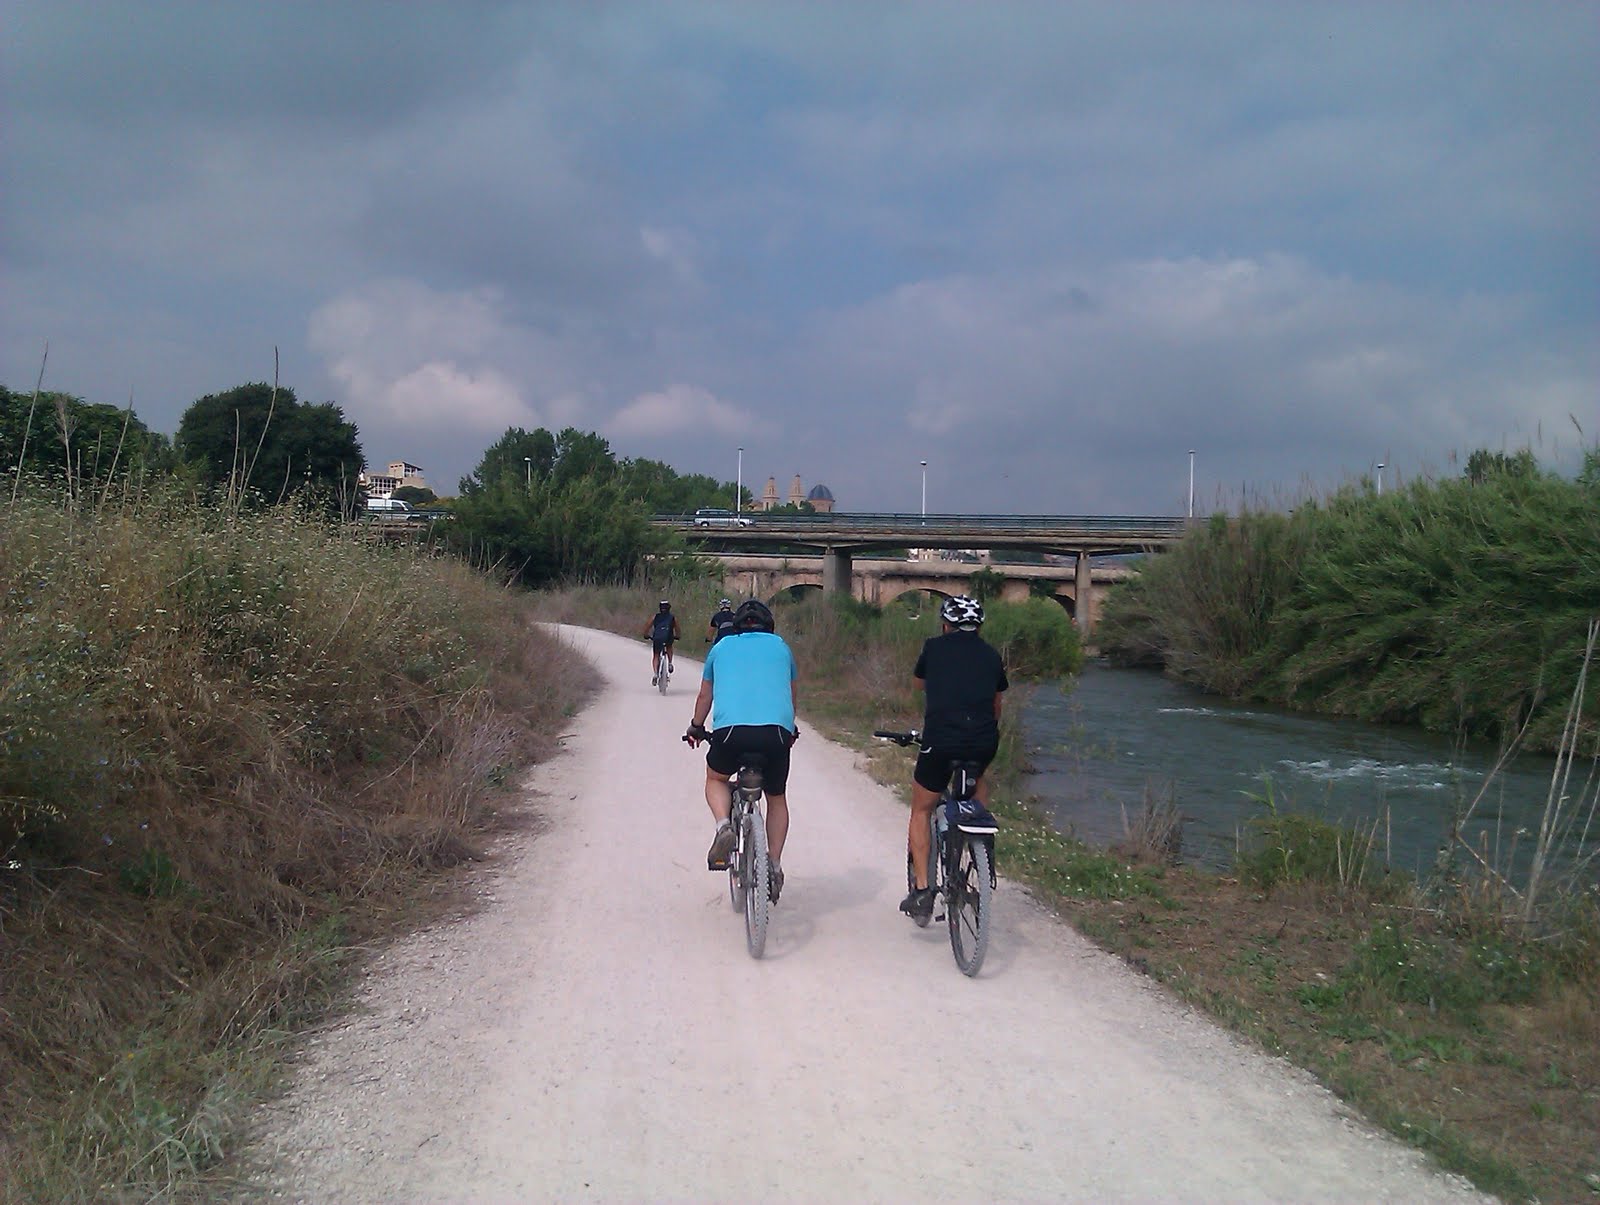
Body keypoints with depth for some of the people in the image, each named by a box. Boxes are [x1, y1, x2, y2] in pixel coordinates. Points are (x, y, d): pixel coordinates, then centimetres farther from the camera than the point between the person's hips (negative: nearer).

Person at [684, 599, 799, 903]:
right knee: (777, 798, 24)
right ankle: (774, 865, 18)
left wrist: (696, 727, 51)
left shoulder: (721, 647, 22)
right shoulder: (780, 646, 23)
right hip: (777, 732, 1)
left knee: (716, 779, 28)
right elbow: (793, 694, 36)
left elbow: (704, 696, 34)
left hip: (731, 729, -1)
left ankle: (724, 827, 1)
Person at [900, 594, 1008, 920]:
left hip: (940, 743, -2)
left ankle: (922, 888, 9)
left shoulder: (934, 647, 11)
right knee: (979, 779, 36)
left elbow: (919, 685, 30)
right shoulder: (991, 655, 17)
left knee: (921, 811, 18)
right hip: (984, 744, 3)